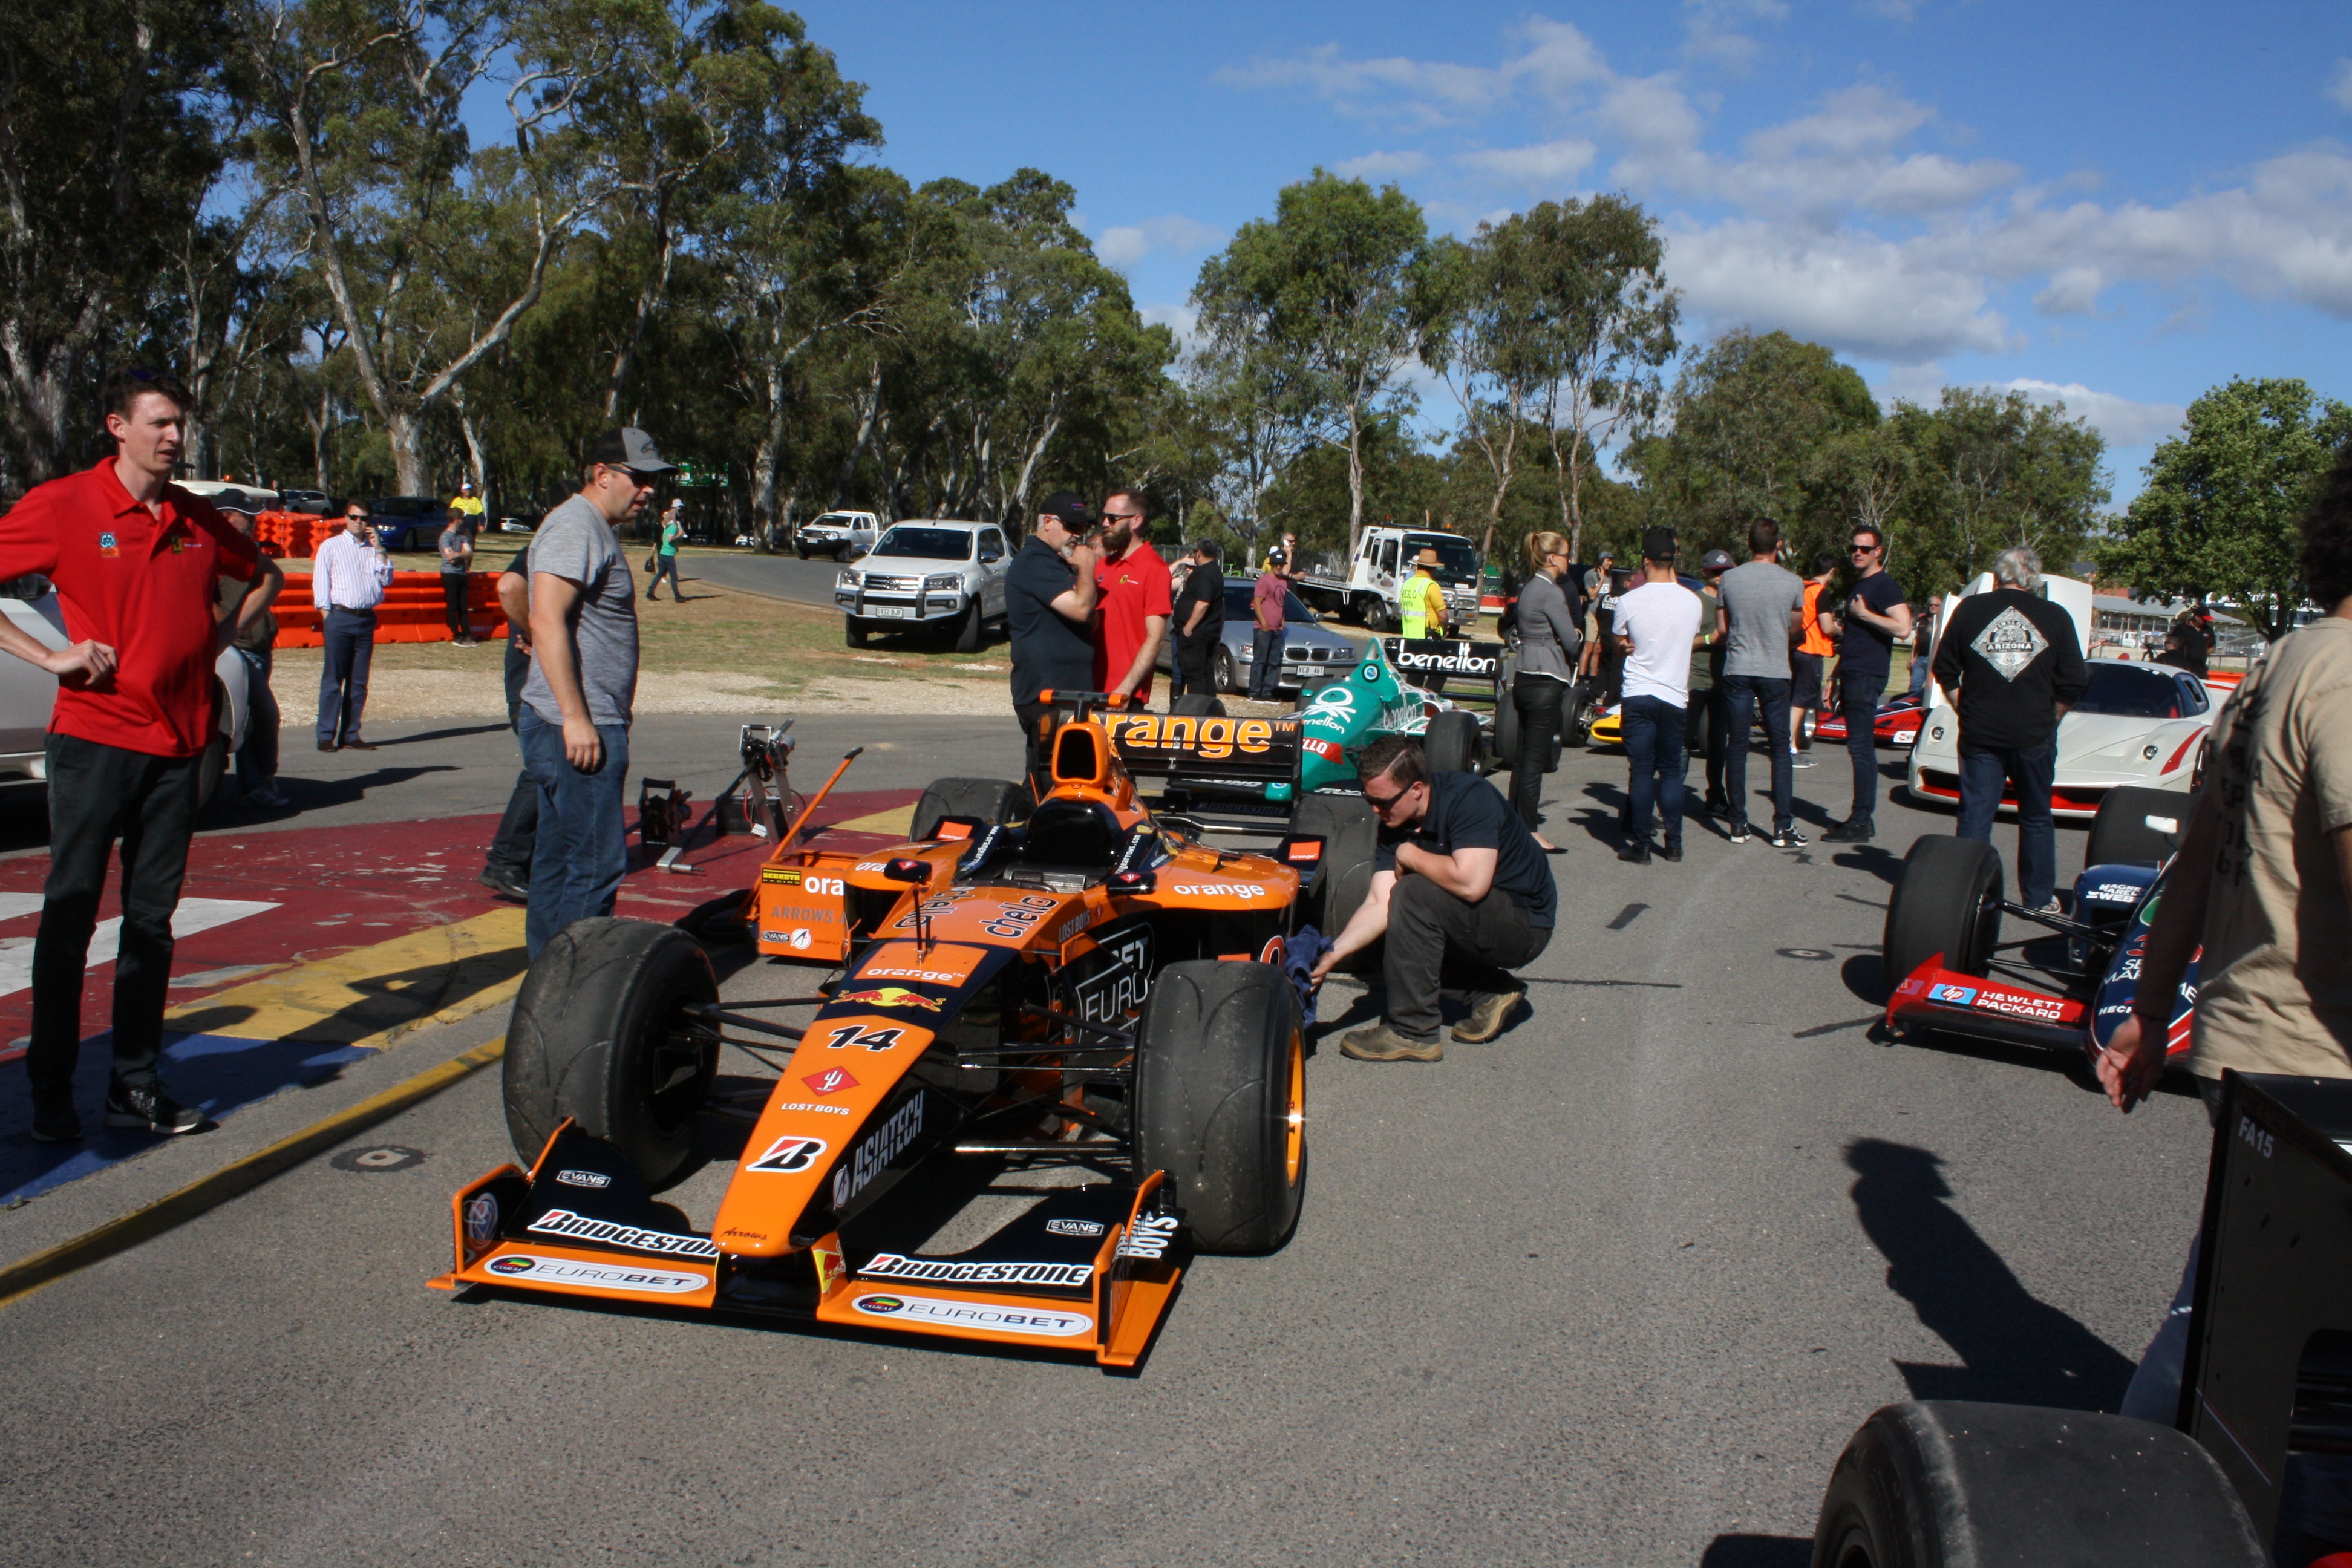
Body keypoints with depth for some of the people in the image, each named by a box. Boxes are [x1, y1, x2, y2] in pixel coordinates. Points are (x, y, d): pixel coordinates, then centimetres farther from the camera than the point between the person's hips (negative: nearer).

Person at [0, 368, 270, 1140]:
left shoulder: (198, 519, 10)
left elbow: (262, 574, 27)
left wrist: (219, 636, 12)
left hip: (178, 742, 4)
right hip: (93, 737, -4)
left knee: (152, 918, 9)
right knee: (70, 914, 1)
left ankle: (137, 1084, 17)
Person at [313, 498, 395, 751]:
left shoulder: (373, 549, 14)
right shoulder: (331, 546, 5)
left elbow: (387, 579, 4)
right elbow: (320, 583, 2)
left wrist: (378, 548, -1)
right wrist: (328, 617, -6)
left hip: (367, 619, 4)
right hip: (340, 617, -4)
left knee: (359, 681, 6)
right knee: (333, 679, -3)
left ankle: (350, 736, 11)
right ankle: (326, 736, -1)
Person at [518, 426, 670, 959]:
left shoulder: (597, 530, 20)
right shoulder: (574, 526, -13)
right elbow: (547, 622, -22)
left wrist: (616, 711, 24)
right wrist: (576, 718, -26)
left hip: (584, 727, 11)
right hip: (577, 730, -11)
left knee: (559, 857, 15)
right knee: (597, 862, -9)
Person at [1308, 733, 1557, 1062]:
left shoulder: (1468, 796, -25)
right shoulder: (1395, 825, -4)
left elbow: (1470, 883, -37)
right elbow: (1379, 905, -9)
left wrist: (1410, 856, -21)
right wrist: (1333, 954, -22)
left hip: (1525, 924, -8)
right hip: (1482, 923, 8)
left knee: (1414, 893, -27)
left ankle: (1412, 1033, -17)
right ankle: (1491, 988, 11)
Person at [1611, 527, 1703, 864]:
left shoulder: (1630, 602, -10)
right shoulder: (1692, 601, -1)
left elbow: (1620, 644, 7)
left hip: (1639, 695, -2)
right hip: (1675, 696, 2)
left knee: (1642, 772, 2)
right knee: (1671, 771, 12)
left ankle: (1640, 845, 3)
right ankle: (1674, 843, 14)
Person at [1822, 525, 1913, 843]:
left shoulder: (1885, 585, -8)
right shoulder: (1859, 585, 21)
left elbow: (1903, 628, -21)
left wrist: (1863, 614, -15)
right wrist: (1836, 679, 24)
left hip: (1867, 677, -10)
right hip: (1852, 675, 10)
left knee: (1861, 748, -11)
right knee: (1862, 748, 10)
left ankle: (1860, 823, -11)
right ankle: (1861, 817, 13)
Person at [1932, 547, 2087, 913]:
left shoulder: (1970, 609, 1)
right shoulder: (2055, 617, 1)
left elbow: (1945, 671, 6)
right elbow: (2072, 684, 2)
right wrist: (2048, 722, 13)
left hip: (1979, 732, 0)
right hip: (2035, 736, 0)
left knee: (1975, 814, 5)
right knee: (2036, 818, 12)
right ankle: (2040, 899, 19)